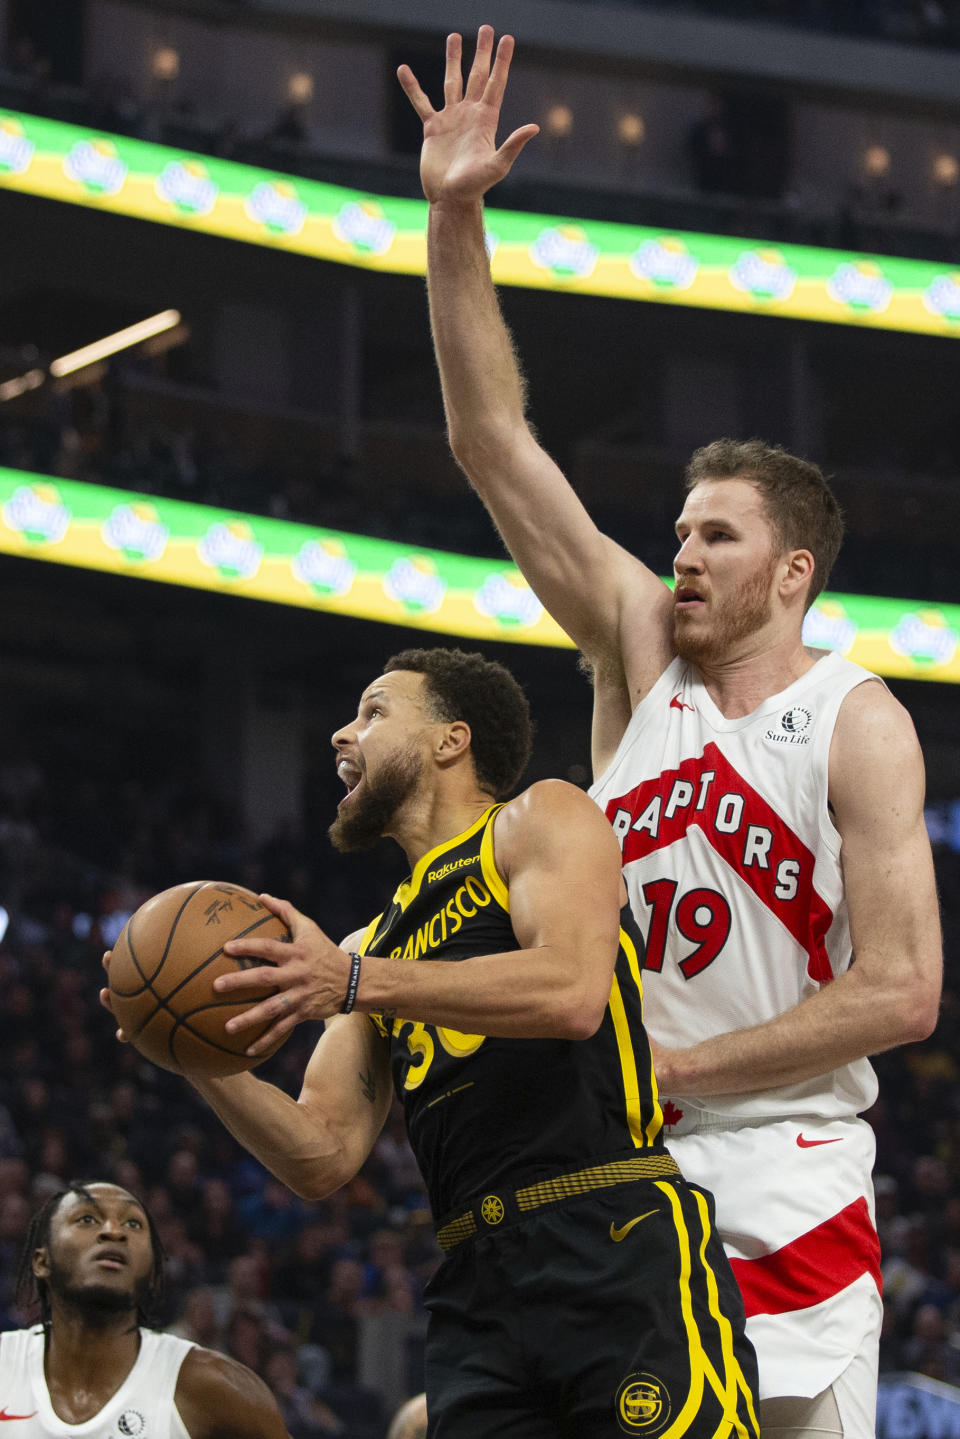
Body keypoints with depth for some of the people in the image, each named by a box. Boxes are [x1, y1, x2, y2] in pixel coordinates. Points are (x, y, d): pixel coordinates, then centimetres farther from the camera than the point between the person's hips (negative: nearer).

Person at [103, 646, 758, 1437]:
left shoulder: (538, 822, 9)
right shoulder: (372, 944, 27)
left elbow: (572, 993, -12)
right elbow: (324, 1157, 17)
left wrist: (356, 984, -14)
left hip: (620, 1254, -6)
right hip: (479, 1294, 6)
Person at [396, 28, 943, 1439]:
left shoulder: (858, 725, -6)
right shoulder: (641, 644, 7)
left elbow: (901, 992, -12)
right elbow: (495, 445, 2)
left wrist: (676, 1069, -12)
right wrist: (454, 221, -6)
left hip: (777, 1194, -4)